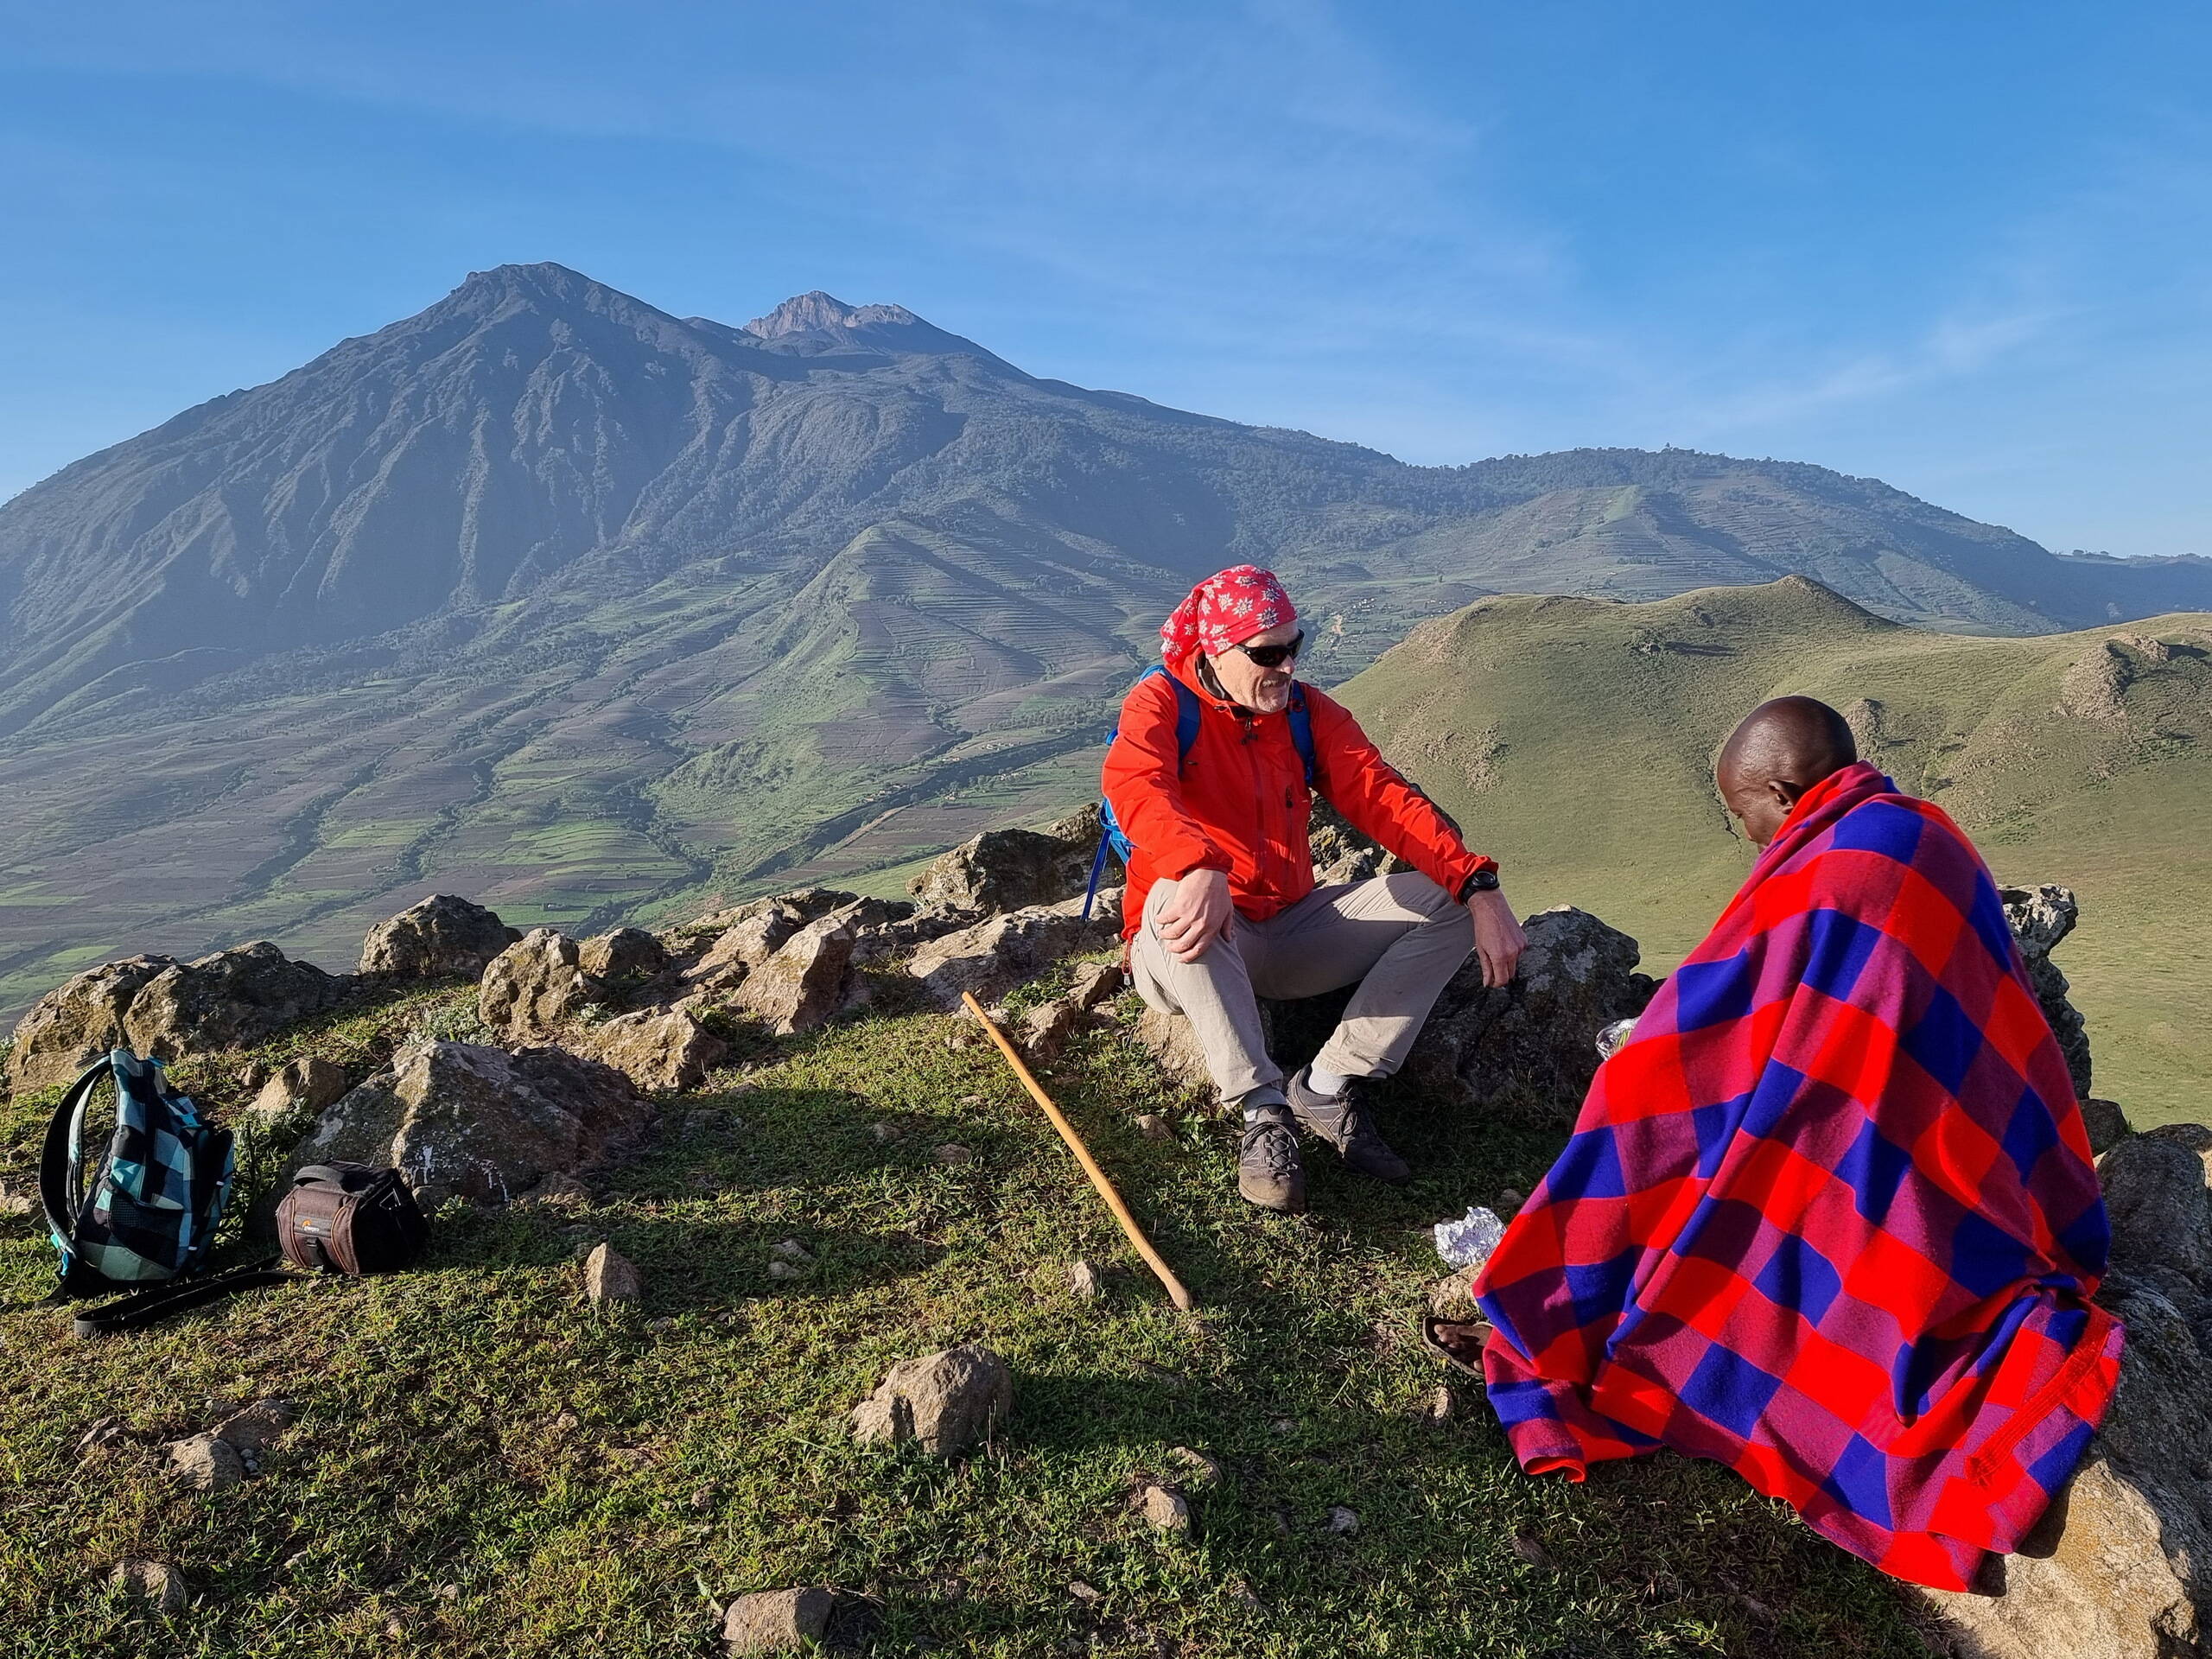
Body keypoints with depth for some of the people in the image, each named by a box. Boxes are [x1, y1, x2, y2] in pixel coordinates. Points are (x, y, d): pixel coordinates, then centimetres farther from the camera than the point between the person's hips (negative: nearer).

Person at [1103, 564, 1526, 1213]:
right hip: (1192, 952, -5)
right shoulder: (1161, 704, -9)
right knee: (1178, 898, -39)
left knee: (1448, 899, -8)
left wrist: (1479, 887, -21)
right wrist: (1201, 868, -52)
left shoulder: (1308, 713, 5)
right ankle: (1264, 1111, -30)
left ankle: (1324, 1088, -13)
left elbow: (1383, 797, -6)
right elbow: (1134, 786, -30)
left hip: (1288, 936, 5)